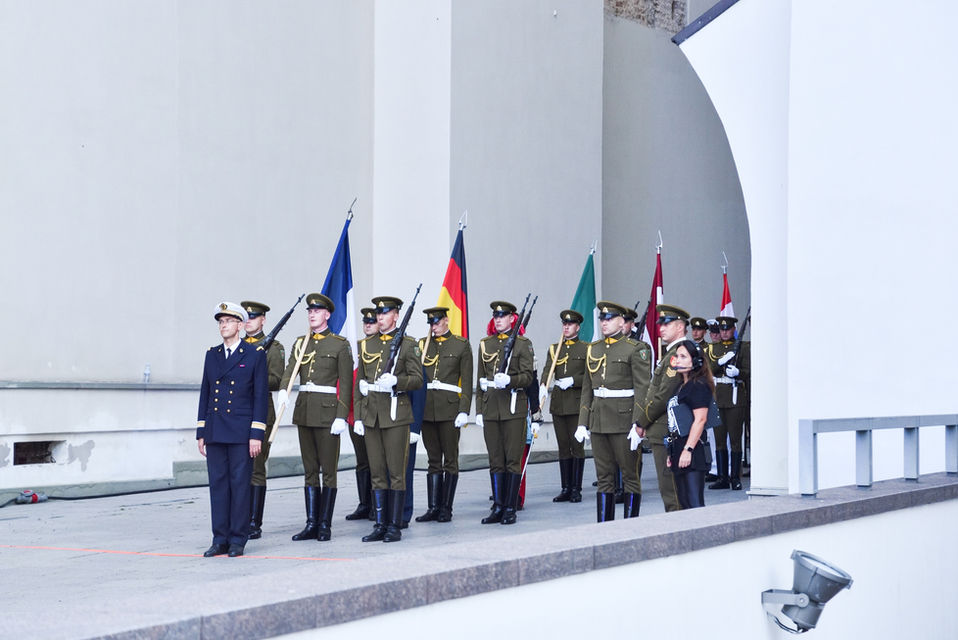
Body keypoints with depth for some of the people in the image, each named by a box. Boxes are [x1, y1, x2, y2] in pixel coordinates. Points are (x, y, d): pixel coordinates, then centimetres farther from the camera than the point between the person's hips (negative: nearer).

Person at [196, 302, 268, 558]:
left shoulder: (255, 355, 0)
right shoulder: (212, 354, 13)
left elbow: (261, 396, -3)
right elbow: (205, 394, 15)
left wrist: (256, 435, -9)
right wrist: (201, 433, 10)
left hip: (241, 431, -4)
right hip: (215, 431, 4)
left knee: (240, 484, -2)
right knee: (218, 484, 5)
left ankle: (238, 539, 4)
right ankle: (220, 539, 11)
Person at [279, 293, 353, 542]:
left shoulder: (340, 344, -2)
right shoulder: (301, 342, 13)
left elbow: (346, 383, -6)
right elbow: (290, 370, -2)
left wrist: (341, 417, -13)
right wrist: (284, 390, -23)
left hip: (327, 410, -5)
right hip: (304, 409, 5)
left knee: (328, 470, -1)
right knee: (310, 470, 8)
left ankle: (325, 525, 4)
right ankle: (311, 524, 11)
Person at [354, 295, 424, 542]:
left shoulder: (408, 345, 0)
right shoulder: (367, 344, 13)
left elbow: (417, 379, -2)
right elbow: (360, 382, 14)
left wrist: (395, 381, -20)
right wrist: (358, 416, 9)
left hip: (396, 415, -4)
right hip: (371, 416, 4)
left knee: (396, 473, -2)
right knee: (377, 473, 6)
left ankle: (395, 526, 2)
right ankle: (380, 525, 11)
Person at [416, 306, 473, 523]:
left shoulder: (461, 345, 3)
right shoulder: (423, 344, 12)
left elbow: (466, 381, -1)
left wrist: (464, 411, -9)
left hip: (450, 409, -3)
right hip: (427, 409, 4)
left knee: (450, 460, 2)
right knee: (433, 461, 7)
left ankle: (446, 509, 6)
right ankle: (433, 507, 8)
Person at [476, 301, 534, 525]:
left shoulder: (522, 344, 0)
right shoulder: (485, 344, 13)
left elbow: (528, 376, -4)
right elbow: (480, 380, 14)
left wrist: (509, 380, -23)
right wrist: (479, 410, 8)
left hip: (513, 407, -4)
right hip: (490, 408, 4)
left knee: (513, 459, -2)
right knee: (495, 460, 6)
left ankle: (510, 509, 3)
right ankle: (498, 507, 11)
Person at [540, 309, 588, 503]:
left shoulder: (586, 349, 2)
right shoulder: (554, 348, 14)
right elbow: (548, 370, 0)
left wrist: (573, 381, -17)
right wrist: (543, 386, -18)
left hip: (577, 403, -4)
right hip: (558, 404, 4)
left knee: (577, 445, -4)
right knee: (563, 447, 7)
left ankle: (576, 489, 0)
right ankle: (565, 489, 11)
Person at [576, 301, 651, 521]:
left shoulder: (636, 349, -5)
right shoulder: (593, 349, 13)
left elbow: (643, 389, -11)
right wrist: (582, 423, 10)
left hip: (623, 420, -6)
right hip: (598, 420, 6)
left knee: (630, 476, 1)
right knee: (604, 478, 9)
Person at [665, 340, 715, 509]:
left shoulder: (698, 385, -10)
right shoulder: (683, 386, 19)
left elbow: (700, 419, -18)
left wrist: (688, 450, -22)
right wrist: (672, 453, 21)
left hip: (693, 452, -10)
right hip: (679, 449, 10)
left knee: (694, 503, -13)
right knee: (684, 501, 11)